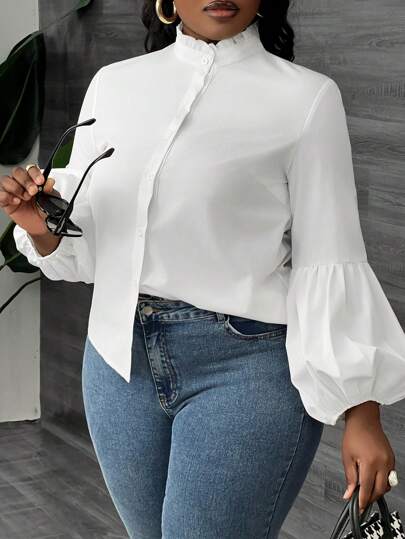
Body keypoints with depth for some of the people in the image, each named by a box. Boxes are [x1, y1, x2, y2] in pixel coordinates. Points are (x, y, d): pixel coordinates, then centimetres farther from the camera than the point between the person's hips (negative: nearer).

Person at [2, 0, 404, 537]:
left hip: (246, 368, -4)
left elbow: (330, 263, -6)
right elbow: (83, 241, 12)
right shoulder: (113, 84, 7)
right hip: (121, 359, 5)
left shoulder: (306, 97, -6)